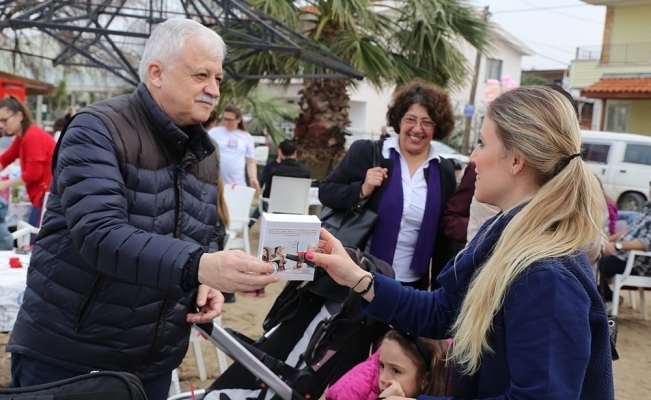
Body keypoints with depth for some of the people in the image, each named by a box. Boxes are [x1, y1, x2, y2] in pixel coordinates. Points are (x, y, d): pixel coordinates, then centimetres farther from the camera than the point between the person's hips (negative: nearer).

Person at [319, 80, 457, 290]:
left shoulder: (444, 171, 3)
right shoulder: (365, 152, -5)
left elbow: (445, 235, 10)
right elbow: (325, 192, -1)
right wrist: (362, 190, -19)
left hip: (411, 285, 3)